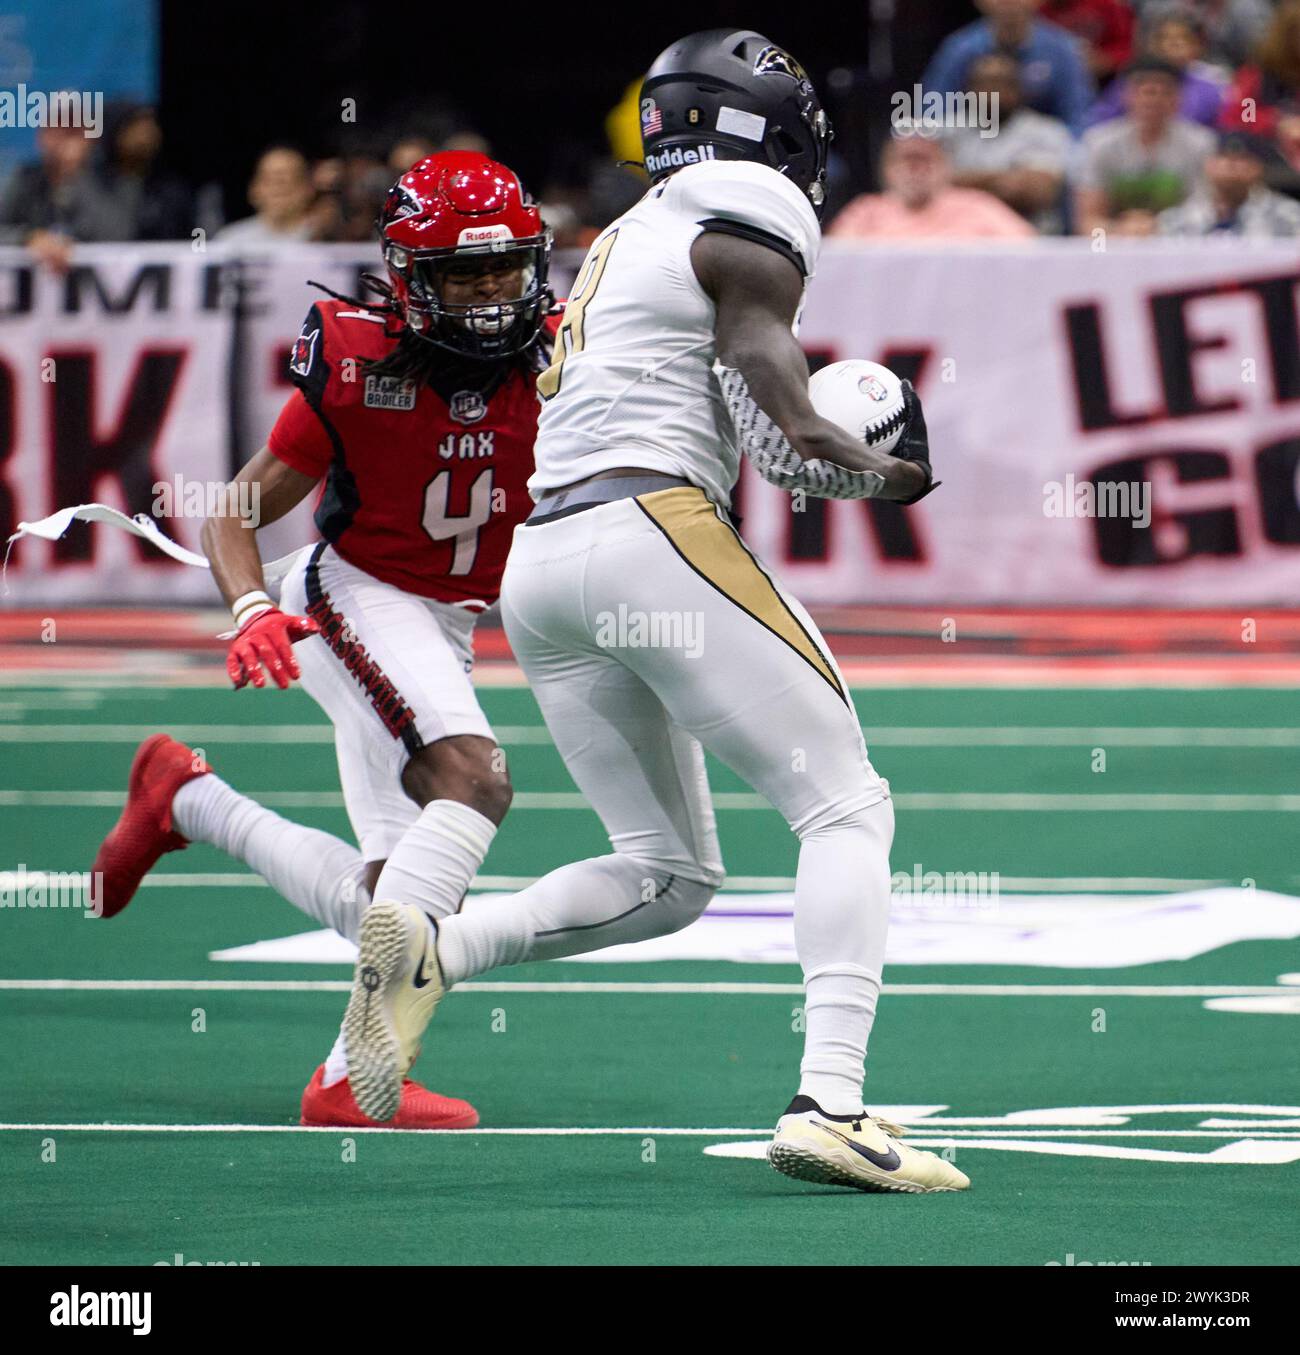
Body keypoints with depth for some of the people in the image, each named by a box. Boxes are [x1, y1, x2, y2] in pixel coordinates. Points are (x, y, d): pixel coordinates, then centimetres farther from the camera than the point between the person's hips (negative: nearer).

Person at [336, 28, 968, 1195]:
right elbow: (786, 441, -8)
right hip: (656, 533, -8)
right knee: (845, 805, -4)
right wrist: (890, 475, 10)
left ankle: (430, 950, -6)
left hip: (538, 563, 8)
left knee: (667, 874, 13)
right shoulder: (746, 225, -1)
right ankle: (830, 1105, -19)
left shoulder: (621, 244, 26)